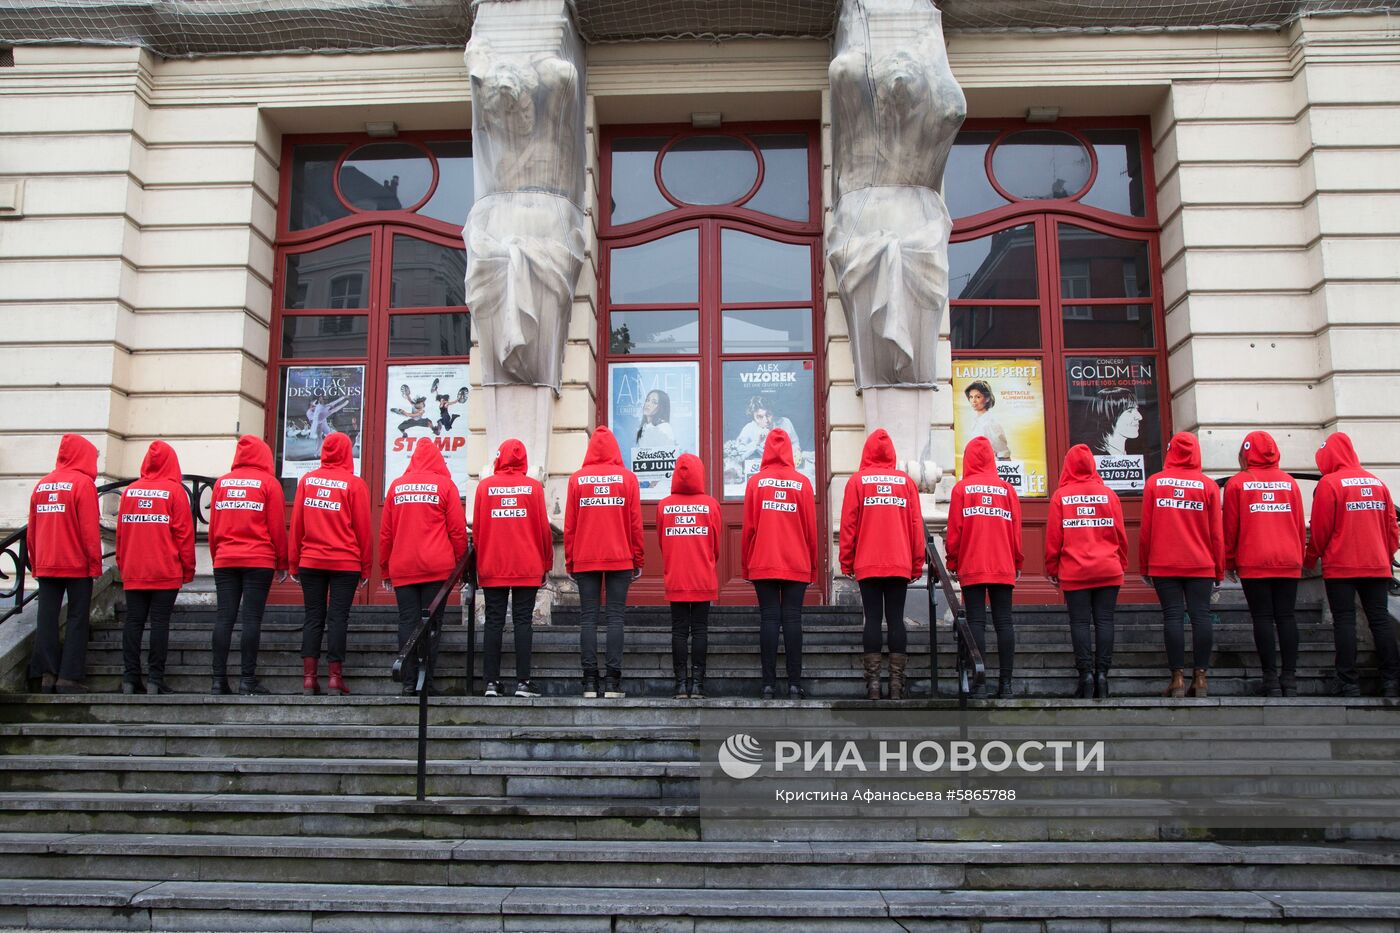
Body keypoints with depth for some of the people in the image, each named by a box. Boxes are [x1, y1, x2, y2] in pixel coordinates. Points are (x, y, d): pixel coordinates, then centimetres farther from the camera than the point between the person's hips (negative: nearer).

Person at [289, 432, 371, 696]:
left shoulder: (307, 480, 4)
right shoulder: (354, 484, -4)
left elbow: (296, 523, 5)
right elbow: (362, 527, -2)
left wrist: (293, 562, 11)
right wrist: (365, 566, 6)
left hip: (311, 562, 2)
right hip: (345, 563, -2)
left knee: (313, 618, 7)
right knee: (338, 618, 1)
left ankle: (309, 677, 3)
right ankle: (335, 678, 0)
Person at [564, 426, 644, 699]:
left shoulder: (577, 479, 3)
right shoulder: (627, 477, 1)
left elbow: (569, 525, 2)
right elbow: (635, 523, 1)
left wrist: (569, 561, 9)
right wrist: (637, 561, 8)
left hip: (585, 560, 1)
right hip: (620, 559, -1)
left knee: (588, 619, 3)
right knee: (615, 617, 0)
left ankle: (590, 682, 0)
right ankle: (613, 682, -3)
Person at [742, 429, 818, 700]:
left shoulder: (755, 481, 2)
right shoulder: (802, 482, 2)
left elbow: (748, 527, 1)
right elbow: (811, 528, 4)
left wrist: (746, 565, 9)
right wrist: (813, 566, 12)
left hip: (763, 564, 0)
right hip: (797, 566, 0)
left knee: (769, 619, 0)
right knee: (792, 619, 1)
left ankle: (769, 685, -2)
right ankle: (794, 684, -1)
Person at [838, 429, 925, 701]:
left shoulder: (857, 481, 2)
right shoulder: (905, 481, 6)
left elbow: (848, 523, 0)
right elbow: (916, 524, 5)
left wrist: (846, 562, 6)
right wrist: (917, 564, 11)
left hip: (867, 565, -1)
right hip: (900, 565, 1)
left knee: (872, 619, 1)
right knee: (896, 619, 3)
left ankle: (873, 681, -3)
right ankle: (896, 682, 1)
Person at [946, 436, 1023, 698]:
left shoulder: (962, 487, 0)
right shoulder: (1007, 489, 6)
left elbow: (954, 529, -2)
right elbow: (1016, 530, 7)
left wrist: (952, 563, 6)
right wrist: (1017, 564, 16)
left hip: (972, 567, -2)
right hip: (1003, 568, 2)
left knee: (976, 622, -1)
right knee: (1003, 622, 3)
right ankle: (1006, 682, 1)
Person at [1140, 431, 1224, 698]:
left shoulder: (1154, 482, 2)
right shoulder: (1208, 485, 2)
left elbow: (1145, 528, 1)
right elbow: (1216, 532, 3)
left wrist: (1144, 566, 8)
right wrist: (1219, 569, 11)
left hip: (1163, 565, 0)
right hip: (1201, 565, 0)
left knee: (1172, 616, -1)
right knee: (1200, 616, 2)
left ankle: (1178, 679, -3)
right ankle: (1200, 678, 1)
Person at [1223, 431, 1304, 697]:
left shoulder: (1237, 483, -1)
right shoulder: (1290, 482, 8)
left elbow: (1230, 526, -1)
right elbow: (1300, 524, 9)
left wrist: (1229, 562, 8)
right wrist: (1299, 556, 20)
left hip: (1253, 563, -3)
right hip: (1288, 562, 3)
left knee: (1263, 617, -1)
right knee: (1286, 616, 6)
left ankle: (1271, 678, -3)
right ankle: (1290, 677, 3)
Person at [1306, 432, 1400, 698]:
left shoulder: (1329, 483, -8)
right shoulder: (1377, 483, 9)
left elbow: (1320, 529, -8)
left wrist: (1311, 559, 5)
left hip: (1341, 566, -5)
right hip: (1376, 565, 5)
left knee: (1344, 620, -2)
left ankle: (1348, 682, -3)